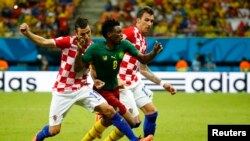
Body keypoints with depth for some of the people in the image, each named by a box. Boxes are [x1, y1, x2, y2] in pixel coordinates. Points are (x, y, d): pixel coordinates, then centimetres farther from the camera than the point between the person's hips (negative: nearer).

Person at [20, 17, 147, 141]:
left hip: (82, 89, 3)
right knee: (53, 130, -1)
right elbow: (44, 42, -19)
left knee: (109, 110, -14)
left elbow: (92, 68, 3)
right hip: (62, 92, -2)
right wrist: (27, 33, -33)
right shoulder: (68, 41, -15)